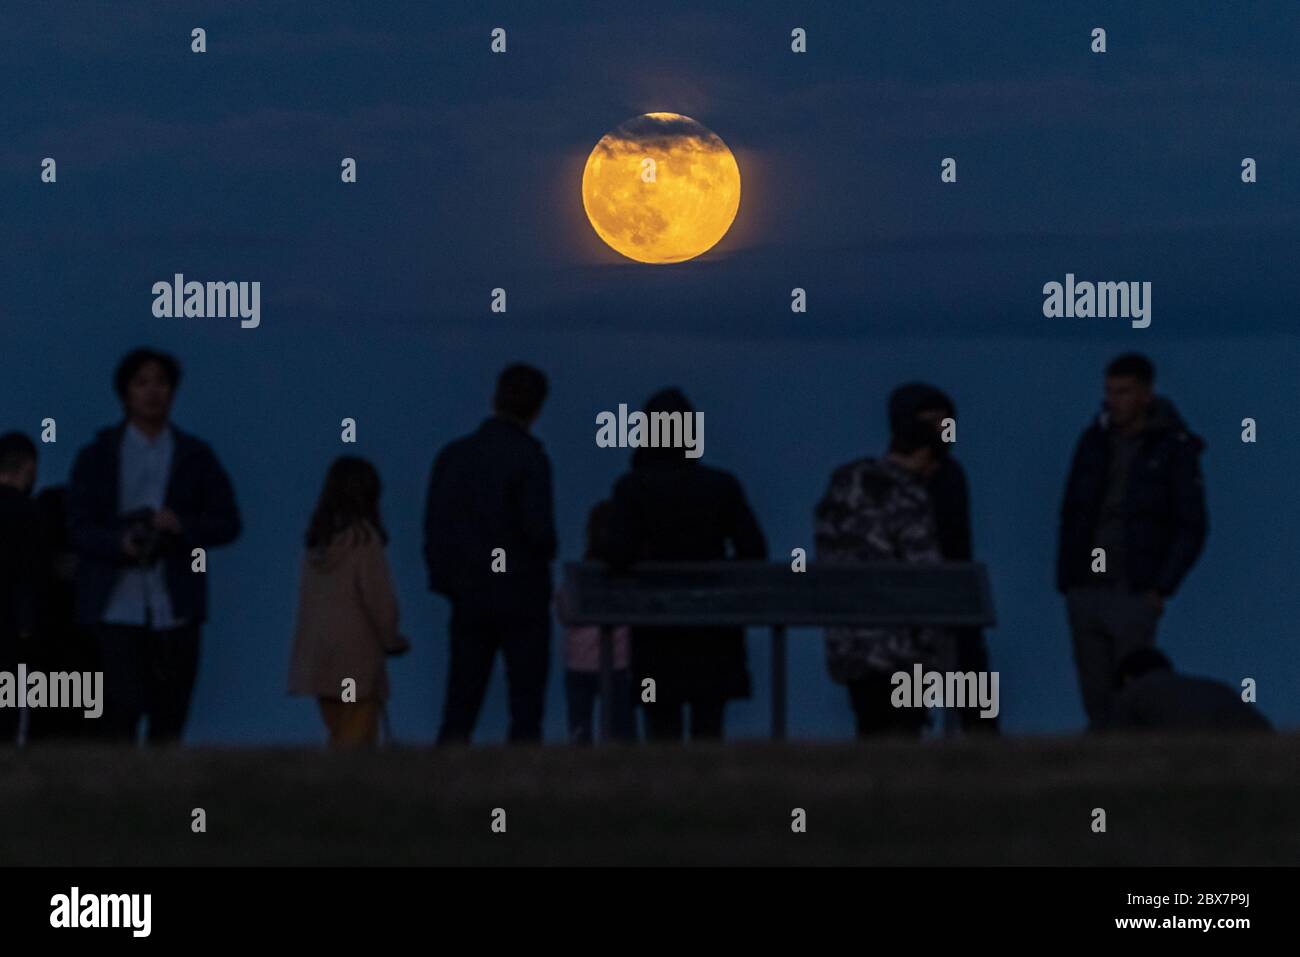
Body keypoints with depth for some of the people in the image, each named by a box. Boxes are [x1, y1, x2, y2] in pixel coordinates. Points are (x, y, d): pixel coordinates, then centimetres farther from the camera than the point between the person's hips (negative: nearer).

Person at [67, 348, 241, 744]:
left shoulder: (195, 456, 12)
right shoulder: (97, 456, 9)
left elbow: (227, 522, 7)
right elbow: (79, 528, 2)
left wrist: (182, 526, -13)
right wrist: (120, 543, -19)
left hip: (174, 607, 2)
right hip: (116, 604, -2)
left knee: (168, 720, 2)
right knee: (120, 714, -12)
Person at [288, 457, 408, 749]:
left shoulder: (317, 540, 9)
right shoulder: (363, 536, -9)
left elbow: (307, 596, 9)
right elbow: (378, 596, -11)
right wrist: (391, 638, 7)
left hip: (315, 657, 6)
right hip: (356, 656, -6)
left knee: (338, 736, 11)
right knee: (357, 739, -5)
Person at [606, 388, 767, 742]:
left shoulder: (632, 487, -7)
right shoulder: (723, 486, 1)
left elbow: (620, 556, -15)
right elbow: (754, 550, -2)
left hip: (658, 635, -2)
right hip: (714, 635, 3)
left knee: (663, 729, 1)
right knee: (709, 729, 9)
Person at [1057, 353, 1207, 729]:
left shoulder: (1174, 449, -5)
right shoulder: (1093, 441, 8)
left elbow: (1191, 528, -6)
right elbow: (1071, 515, 13)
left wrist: (1161, 589, -12)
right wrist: (1064, 582, 7)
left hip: (1133, 594, -4)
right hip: (1085, 591, 4)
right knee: (1096, 697, 3)